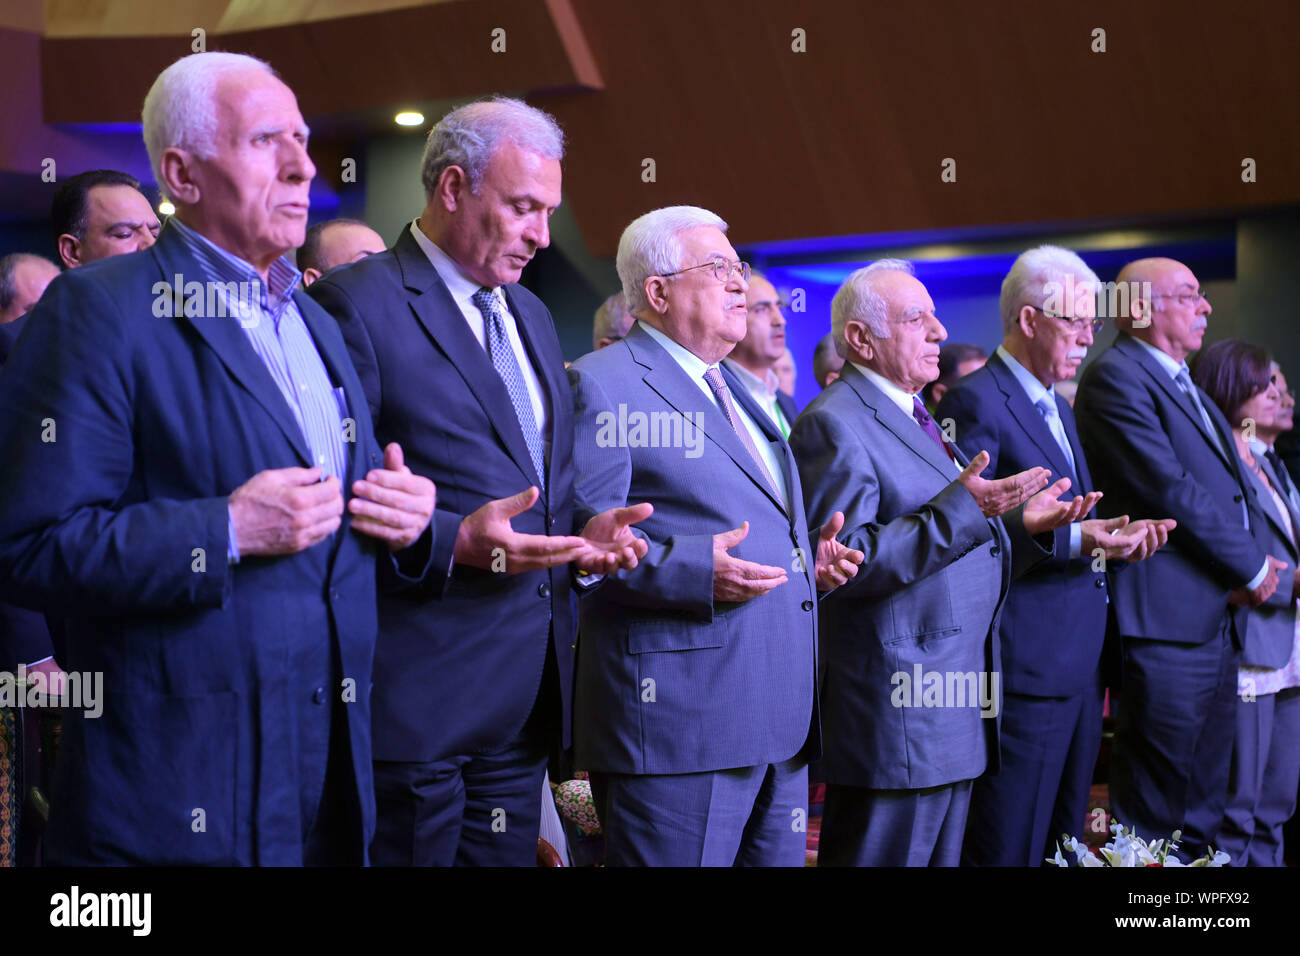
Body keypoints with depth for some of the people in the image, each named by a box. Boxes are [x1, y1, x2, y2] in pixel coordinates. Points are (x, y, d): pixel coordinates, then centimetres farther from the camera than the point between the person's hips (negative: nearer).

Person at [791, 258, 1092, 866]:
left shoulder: (916, 420, 19)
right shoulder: (832, 424, -13)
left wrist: (1022, 526, 6)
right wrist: (959, 510, -25)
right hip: (893, 715, -10)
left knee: (940, 857, 15)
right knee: (884, 857, -3)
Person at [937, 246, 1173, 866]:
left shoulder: (1059, 408, 20)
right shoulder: (975, 403, -11)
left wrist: (1116, 541, 4)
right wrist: (1072, 540, -24)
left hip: (1080, 667, 9)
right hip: (1023, 667, -9)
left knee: (1065, 841, 13)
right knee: (1011, 847, -3)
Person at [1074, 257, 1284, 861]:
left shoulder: (1184, 382, 20)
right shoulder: (1117, 376, -11)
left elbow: (1225, 487, 17)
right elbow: (1169, 489, -18)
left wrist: (1245, 574, -1)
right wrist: (1251, 565, -9)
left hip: (1217, 617, 10)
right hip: (1165, 619, -10)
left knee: (1203, 809, 16)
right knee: (1154, 811, -3)